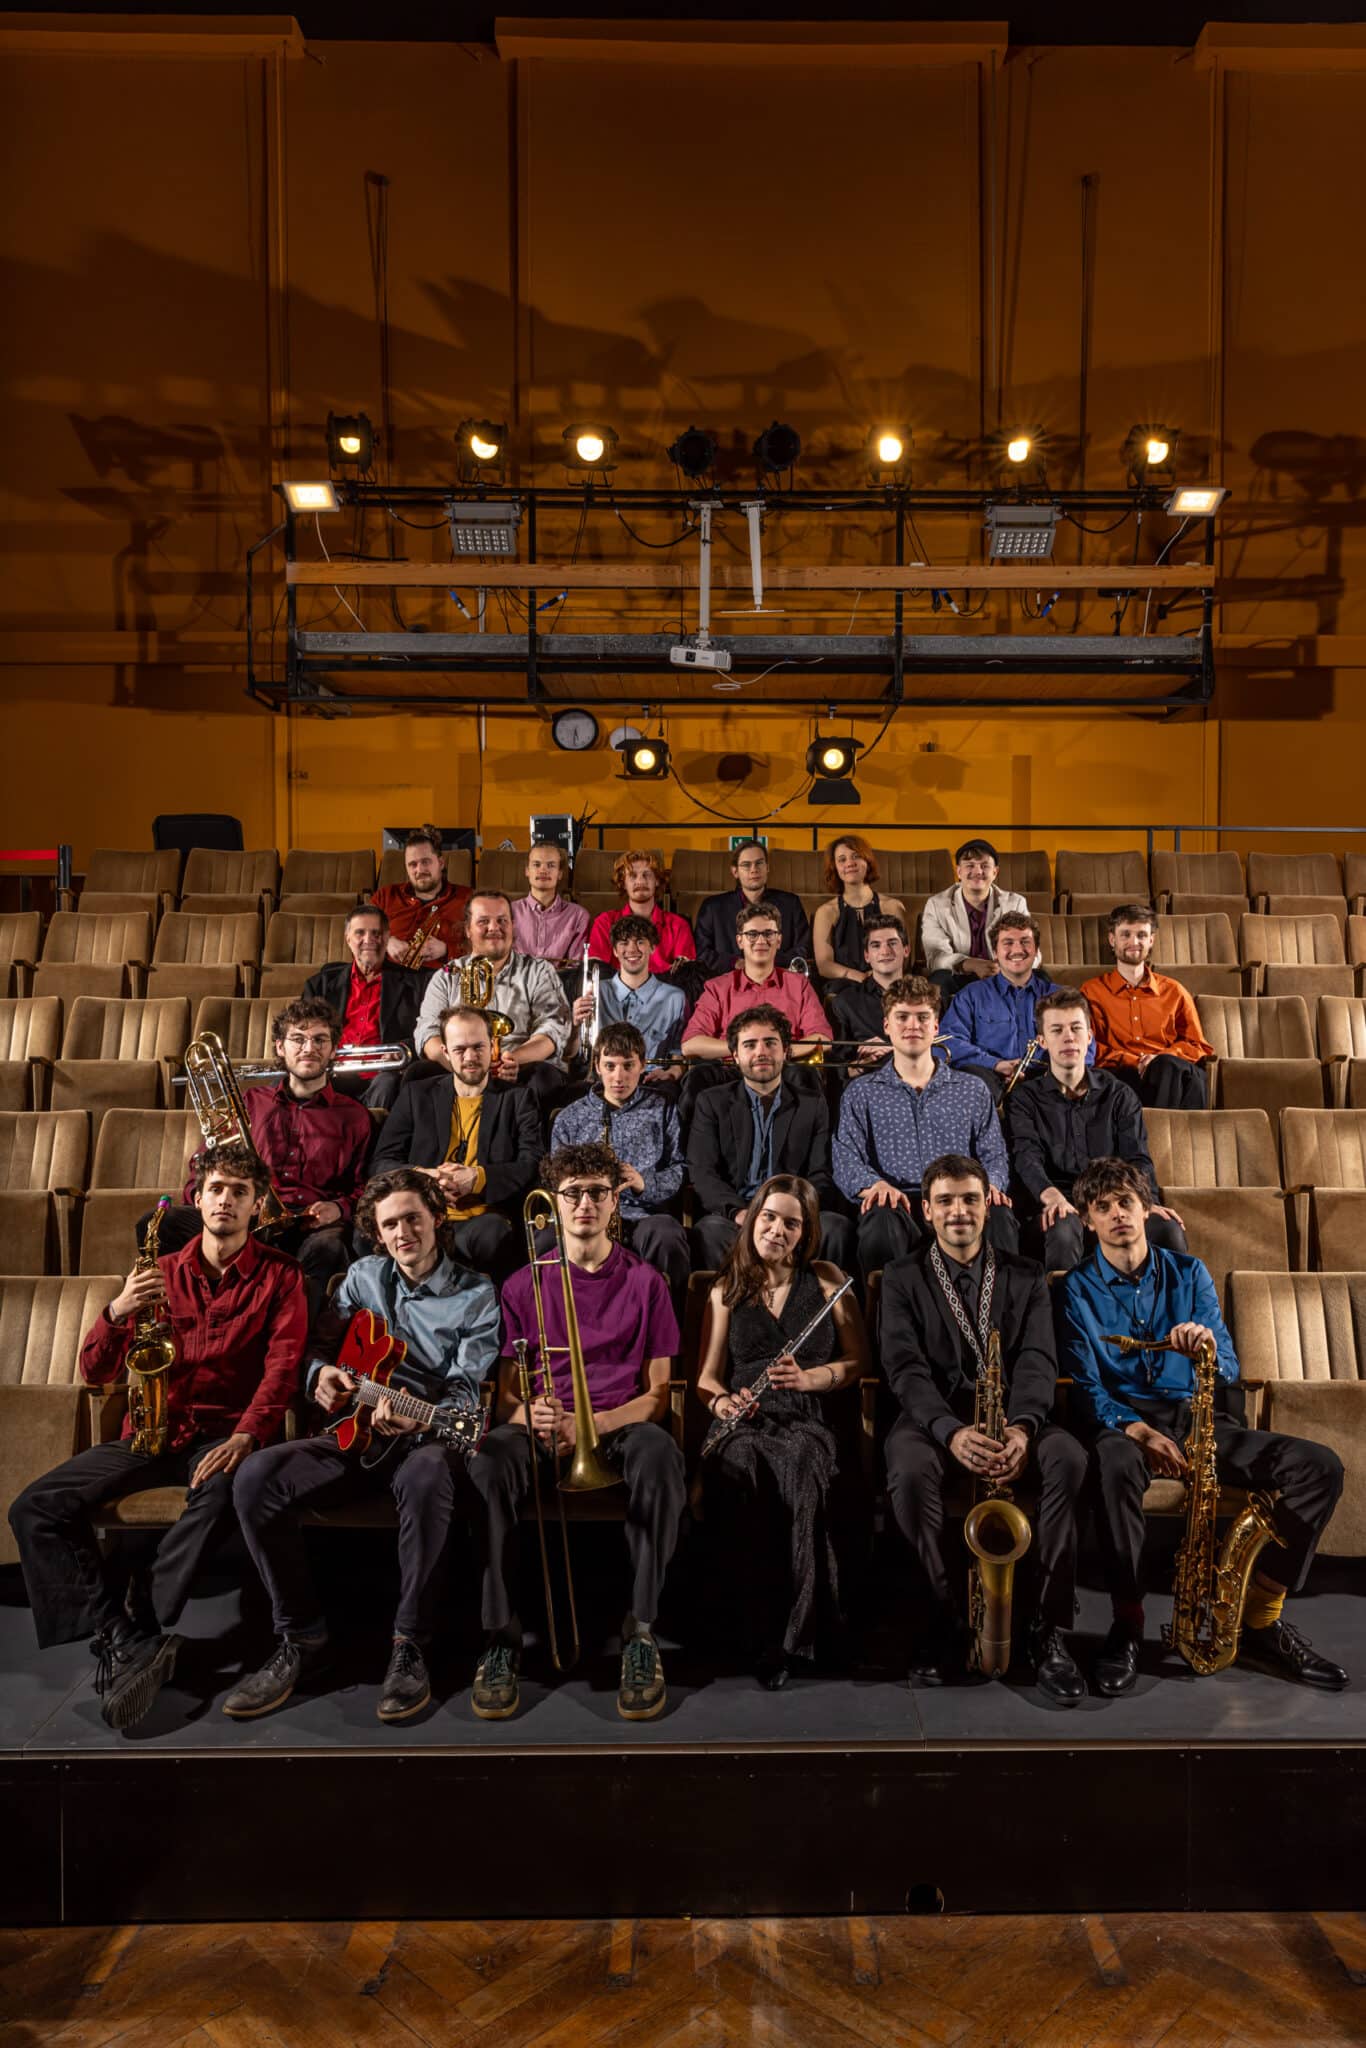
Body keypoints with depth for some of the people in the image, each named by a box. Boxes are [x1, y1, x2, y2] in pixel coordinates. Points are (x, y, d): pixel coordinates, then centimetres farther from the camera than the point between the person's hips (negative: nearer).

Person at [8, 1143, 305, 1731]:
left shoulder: (279, 1276, 3)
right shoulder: (161, 1273, 11)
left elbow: (283, 1363, -9)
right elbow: (95, 1373, 7)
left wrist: (245, 1435, -27)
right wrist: (117, 1311, -15)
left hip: (225, 1434, -4)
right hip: (151, 1431, 4)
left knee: (224, 1490, -38)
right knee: (36, 1507, -17)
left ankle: (128, 1636, -25)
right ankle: (132, 1642, -21)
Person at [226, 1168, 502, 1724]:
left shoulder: (475, 1294, 0)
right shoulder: (363, 1277, 13)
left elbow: (466, 1388, -8)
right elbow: (323, 1344, 19)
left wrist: (416, 1419, -29)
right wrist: (322, 1374, -6)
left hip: (429, 1434, -4)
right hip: (356, 1433, 4)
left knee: (427, 1474, -41)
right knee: (256, 1478, -21)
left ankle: (409, 1647, -24)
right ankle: (301, 1640, -9)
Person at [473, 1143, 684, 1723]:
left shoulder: (645, 1282, 9)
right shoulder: (524, 1286, 11)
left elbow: (658, 1392, 6)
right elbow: (505, 1391, 11)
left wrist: (591, 1426, -13)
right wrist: (526, 1413, -15)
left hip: (618, 1427, -1)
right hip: (541, 1427, 1)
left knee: (659, 1454, -36)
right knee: (490, 1458, -34)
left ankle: (641, 1632, -24)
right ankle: (501, 1636, -23)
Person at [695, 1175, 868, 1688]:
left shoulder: (826, 1280, 13)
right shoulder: (727, 1289, 16)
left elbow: (858, 1362, 11)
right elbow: (707, 1378, 14)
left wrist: (808, 1378, -8)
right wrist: (723, 1403, -10)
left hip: (805, 1419, -1)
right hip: (743, 1423, 1)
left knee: (799, 1471, -37)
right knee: (737, 1474, -36)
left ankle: (794, 1634, -23)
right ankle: (761, 1628, -22)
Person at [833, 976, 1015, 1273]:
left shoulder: (973, 1090, 25)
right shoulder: (861, 1093, 19)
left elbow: (994, 1156, 16)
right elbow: (846, 1160, 5)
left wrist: (989, 1184, -9)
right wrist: (877, 1186, -18)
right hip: (898, 1202, -1)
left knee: (998, 1217, -35)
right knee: (882, 1220, -39)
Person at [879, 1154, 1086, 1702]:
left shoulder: (1025, 1276, 11)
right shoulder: (903, 1277, 6)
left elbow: (1037, 1360, -2)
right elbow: (905, 1367, -7)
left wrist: (1022, 1426, -24)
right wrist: (951, 1431, -26)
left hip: (1013, 1414, 2)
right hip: (933, 1415, -1)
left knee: (1069, 1459, -30)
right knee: (910, 1471, -35)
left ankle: (1050, 1628, -19)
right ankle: (944, 1620, -16)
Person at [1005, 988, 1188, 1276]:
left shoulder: (1119, 1097, 20)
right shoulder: (1024, 1099, 13)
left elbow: (1137, 1157, 6)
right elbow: (1027, 1157, -5)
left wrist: (1147, 1200, -17)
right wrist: (1051, 1195, -28)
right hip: (1059, 1212, -2)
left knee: (1169, 1228, -28)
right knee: (1064, 1227, -38)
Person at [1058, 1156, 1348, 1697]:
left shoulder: (1188, 1273, 11)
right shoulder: (1078, 1289, 4)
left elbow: (1228, 1370, 4)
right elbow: (1085, 1386, -5)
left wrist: (1207, 1345, -20)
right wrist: (1137, 1429, -24)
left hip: (1197, 1418, 4)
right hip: (1123, 1421, -4)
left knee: (1320, 1465, -17)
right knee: (1114, 1461, -41)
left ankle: (1260, 1617, -7)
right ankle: (1127, 1623, -25)